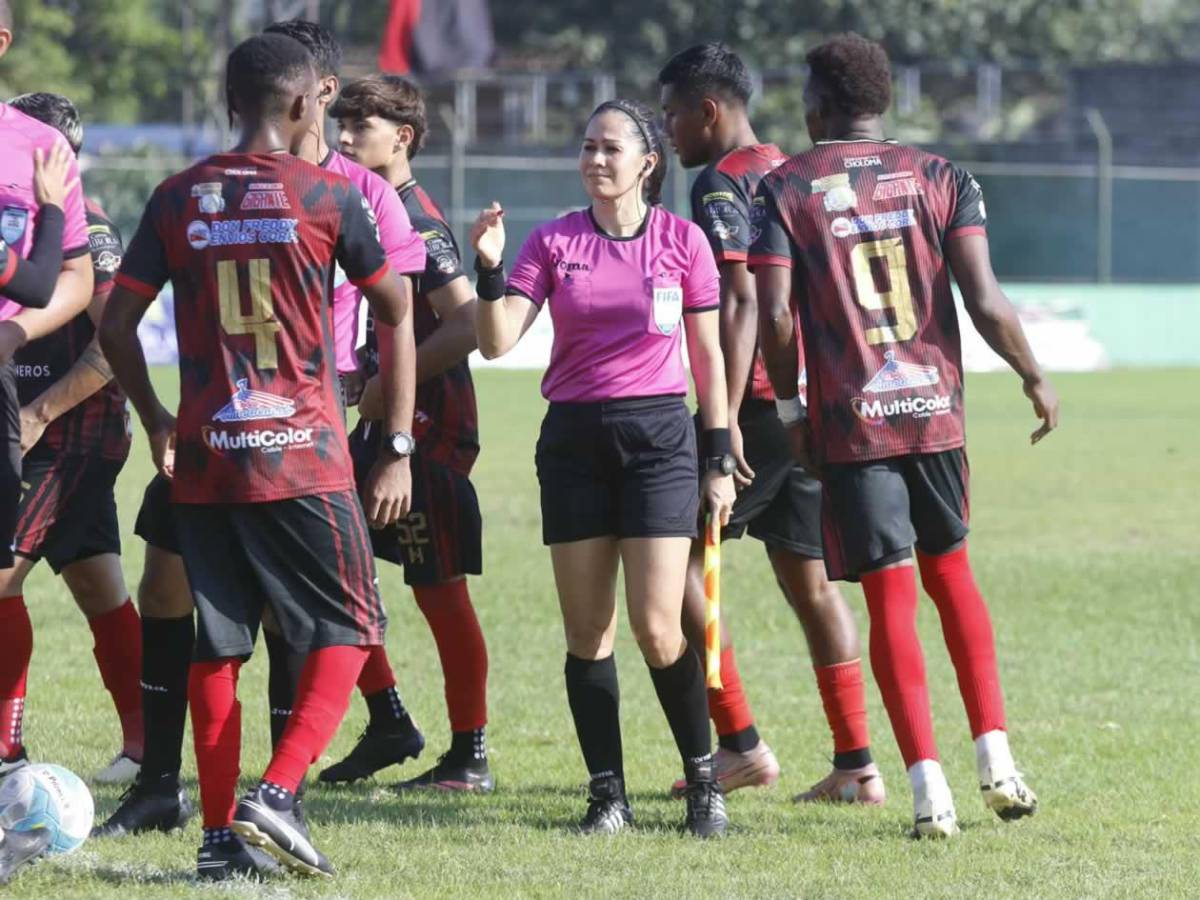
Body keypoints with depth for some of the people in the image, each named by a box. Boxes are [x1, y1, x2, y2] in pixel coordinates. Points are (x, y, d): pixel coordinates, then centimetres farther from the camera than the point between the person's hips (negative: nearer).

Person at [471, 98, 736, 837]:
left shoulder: (682, 240, 0)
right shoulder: (554, 242, 3)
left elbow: (708, 356, 5)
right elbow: (497, 341, -4)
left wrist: (719, 460, 3)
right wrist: (490, 269, -20)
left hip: (660, 435, -2)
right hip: (575, 437, 2)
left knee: (657, 628, -9)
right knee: (587, 630, 2)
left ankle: (704, 777, 8)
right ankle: (608, 791, 10)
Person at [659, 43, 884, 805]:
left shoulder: (721, 185, -10)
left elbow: (740, 300, -20)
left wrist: (726, 418, -24)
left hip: (761, 404, -9)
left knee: (673, 558, -1)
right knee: (810, 580, 11)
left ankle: (741, 744, -3)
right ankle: (857, 765, 8)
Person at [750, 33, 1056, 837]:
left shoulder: (784, 190, -1)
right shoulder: (940, 179, 3)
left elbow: (775, 315, -10)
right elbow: (985, 301, -5)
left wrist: (790, 407, 5)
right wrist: (1035, 379, 10)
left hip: (849, 421, -2)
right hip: (936, 408, 2)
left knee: (891, 597, 0)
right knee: (950, 571, 19)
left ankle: (929, 788, -5)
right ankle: (995, 758, 11)